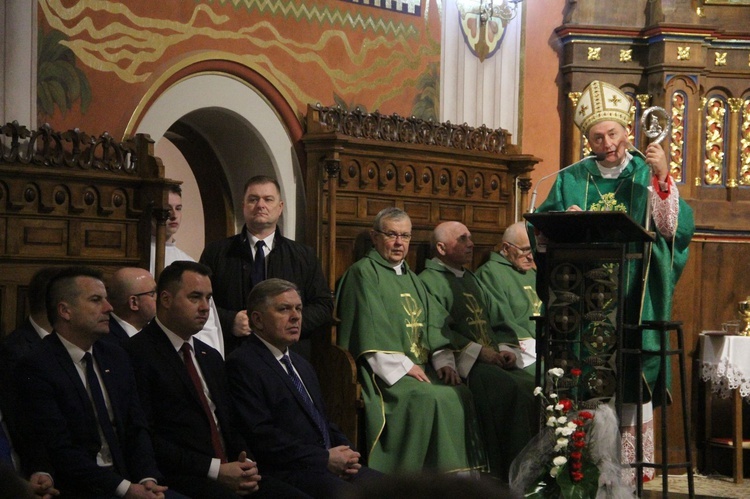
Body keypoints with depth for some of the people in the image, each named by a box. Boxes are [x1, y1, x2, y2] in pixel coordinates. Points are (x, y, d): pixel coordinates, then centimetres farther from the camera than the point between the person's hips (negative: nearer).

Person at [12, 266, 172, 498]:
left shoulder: (116, 358, 15)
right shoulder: (35, 367, -7)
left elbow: (136, 428, 13)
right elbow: (59, 449, -13)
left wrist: (147, 479, -7)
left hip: (126, 480, 6)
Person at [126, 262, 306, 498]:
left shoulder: (211, 357, 24)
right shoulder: (138, 354, -4)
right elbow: (146, 438, -11)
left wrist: (244, 465, 3)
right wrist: (214, 470, -14)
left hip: (230, 473, 8)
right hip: (178, 479, -7)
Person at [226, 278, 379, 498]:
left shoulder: (302, 365, 25)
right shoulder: (242, 364, -5)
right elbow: (260, 435, -14)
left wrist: (346, 453, 5)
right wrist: (325, 459, -14)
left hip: (329, 464, 9)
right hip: (286, 474, -9)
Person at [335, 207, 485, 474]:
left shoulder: (411, 278, 24)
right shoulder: (363, 273, -1)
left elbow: (434, 324, 16)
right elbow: (370, 331, -10)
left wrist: (444, 362, -1)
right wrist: (404, 366, -14)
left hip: (419, 367, 7)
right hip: (385, 373, -7)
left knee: (460, 394, -17)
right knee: (428, 398, -29)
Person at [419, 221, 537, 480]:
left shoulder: (471, 279, 26)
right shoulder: (430, 280, 0)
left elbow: (495, 322, 24)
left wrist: (504, 349, 3)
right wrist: (479, 351, -15)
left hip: (493, 359, 7)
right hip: (464, 363, -7)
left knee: (530, 385, -18)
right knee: (506, 388, -30)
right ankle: (506, 475, -25)